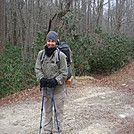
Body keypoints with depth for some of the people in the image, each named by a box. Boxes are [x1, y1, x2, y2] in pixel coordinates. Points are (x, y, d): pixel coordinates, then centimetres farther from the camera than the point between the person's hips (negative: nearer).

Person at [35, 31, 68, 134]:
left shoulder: (61, 55, -12)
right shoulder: (41, 54, -1)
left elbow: (64, 73, -8)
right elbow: (37, 69, 4)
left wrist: (55, 81, -19)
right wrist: (41, 79, -12)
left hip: (58, 88, -4)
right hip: (46, 87, 4)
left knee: (58, 110, 5)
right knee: (47, 110, 17)